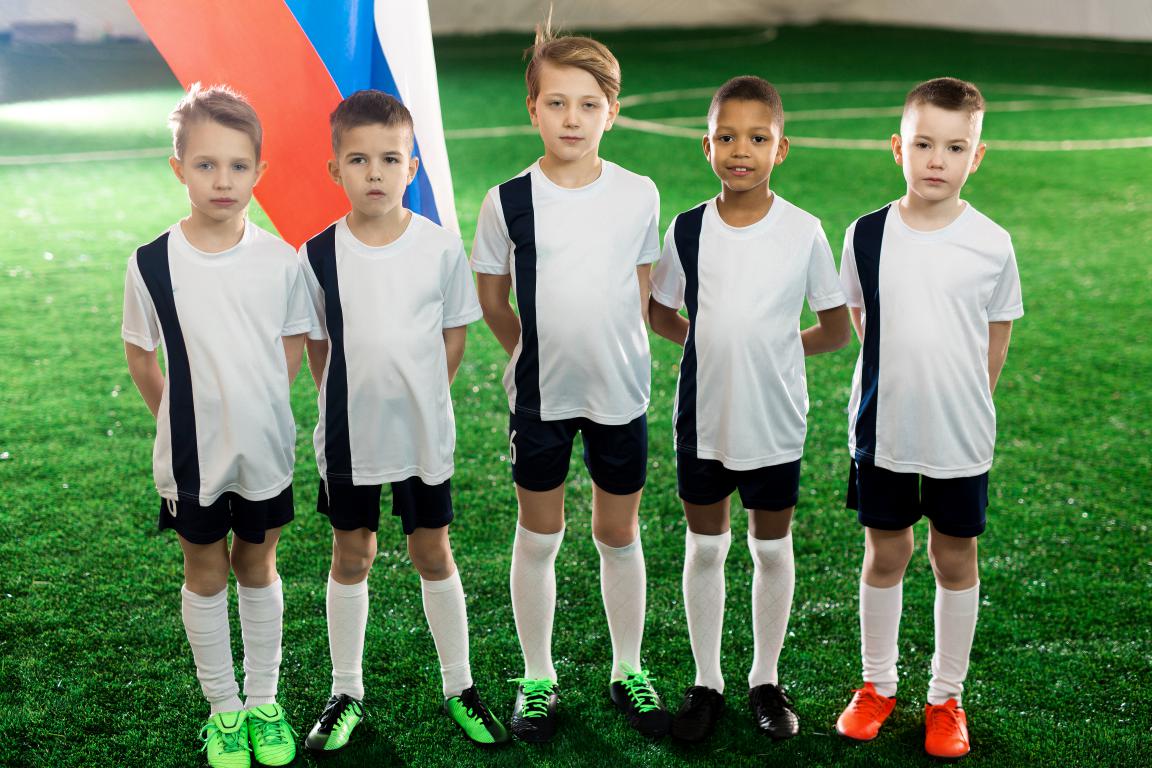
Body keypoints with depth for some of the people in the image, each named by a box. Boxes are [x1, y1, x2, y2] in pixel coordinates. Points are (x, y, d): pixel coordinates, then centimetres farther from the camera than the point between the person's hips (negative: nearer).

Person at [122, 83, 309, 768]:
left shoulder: (280, 259, -10)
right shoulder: (153, 264, -13)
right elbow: (141, 359, 0)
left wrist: (258, 410, 3)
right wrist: (185, 422, 3)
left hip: (265, 449, 1)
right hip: (192, 455, -1)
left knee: (258, 567, 16)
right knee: (206, 574, 13)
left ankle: (264, 701, 32)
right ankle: (224, 710, 29)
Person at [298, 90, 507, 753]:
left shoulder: (441, 248, -8)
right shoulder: (319, 256, -7)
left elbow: (454, 337, 1)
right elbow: (315, 346, 3)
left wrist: (417, 400, 1)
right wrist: (352, 402, 2)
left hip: (424, 433, 0)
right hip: (349, 436, 1)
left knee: (434, 554, 11)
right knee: (351, 557, 12)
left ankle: (459, 687, 26)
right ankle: (347, 693, 27)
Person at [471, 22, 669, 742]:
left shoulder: (639, 195, -4)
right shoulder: (508, 202, -7)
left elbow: (641, 290, 8)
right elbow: (492, 300, 4)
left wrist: (616, 357, 6)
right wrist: (537, 355, 8)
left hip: (621, 391, 1)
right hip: (540, 395, -1)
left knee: (620, 534, 13)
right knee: (539, 538, 10)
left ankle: (628, 671, 29)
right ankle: (538, 678, 26)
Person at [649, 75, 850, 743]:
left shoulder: (804, 232, -9)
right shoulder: (689, 229, -4)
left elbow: (837, 330, -1)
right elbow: (659, 313, 9)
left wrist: (774, 349, -2)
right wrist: (710, 343, 0)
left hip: (775, 420, -1)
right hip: (702, 418, 1)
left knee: (772, 548, 12)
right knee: (705, 546, 12)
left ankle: (766, 680, 29)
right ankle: (707, 683, 27)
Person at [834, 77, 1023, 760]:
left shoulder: (992, 244, -7)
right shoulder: (867, 235, -4)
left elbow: (996, 343, 3)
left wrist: (961, 406, 4)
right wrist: (899, 384, 6)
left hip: (961, 440, -1)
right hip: (882, 433, 1)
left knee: (956, 561, 11)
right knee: (885, 556, 13)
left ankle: (947, 697, 26)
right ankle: (879, 685, 30)